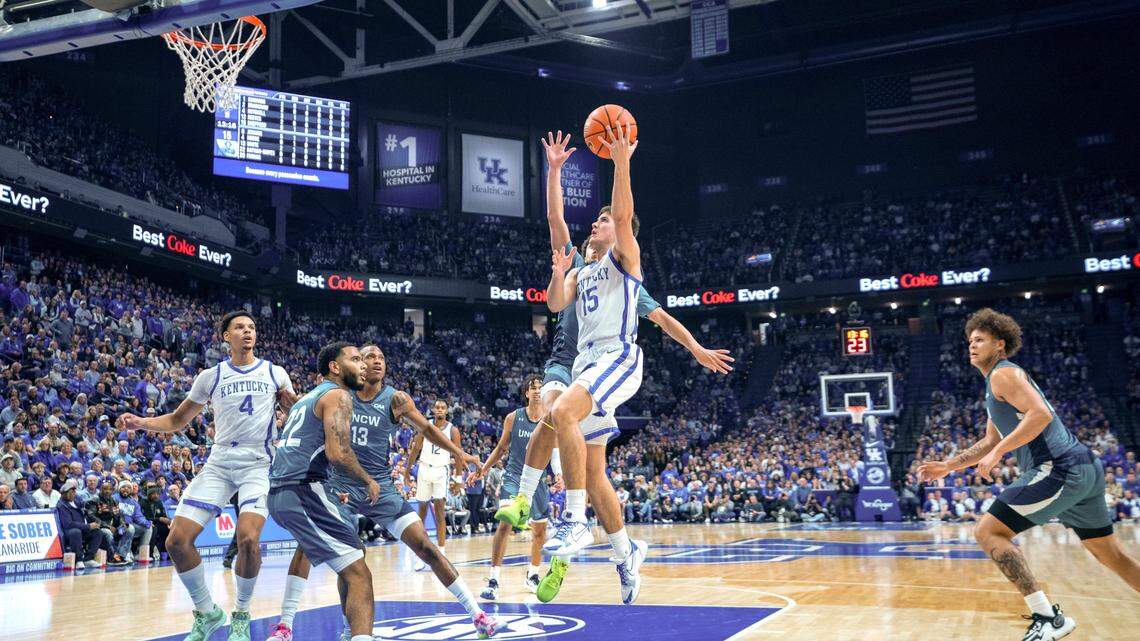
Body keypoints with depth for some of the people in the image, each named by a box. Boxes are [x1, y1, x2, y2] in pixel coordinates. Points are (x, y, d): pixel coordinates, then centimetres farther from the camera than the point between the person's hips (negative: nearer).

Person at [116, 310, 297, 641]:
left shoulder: (275, 373, 7)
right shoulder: (211, 376, 10)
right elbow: (178, 420, 17)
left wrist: (292, 403, -9)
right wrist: (141, 422, -1)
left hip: (258, 464, -3)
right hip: (219, 462, 3)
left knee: (248, 539, -24)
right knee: (177, 540, -8)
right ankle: (207, 612, 14)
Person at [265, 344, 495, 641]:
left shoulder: (395, 399, -4)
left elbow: (427, 428, 6)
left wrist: (459, 453, -2)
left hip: (381, 486, -1)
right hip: (341, 485, 1)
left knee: (425, 546, -5)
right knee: (307, 545, -13)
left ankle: (476, 612, 4)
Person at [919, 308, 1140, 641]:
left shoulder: (1003, 374, -5)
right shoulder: (997, 387, 25)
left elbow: (1041, 414, -20)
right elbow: (991, 441, 32)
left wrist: (998, 453, -19)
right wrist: (947, 466, 28)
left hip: (1058, 467, -10)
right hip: (1086, 467, 10)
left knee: (988, 531, -9)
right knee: (1112, 555, 20)